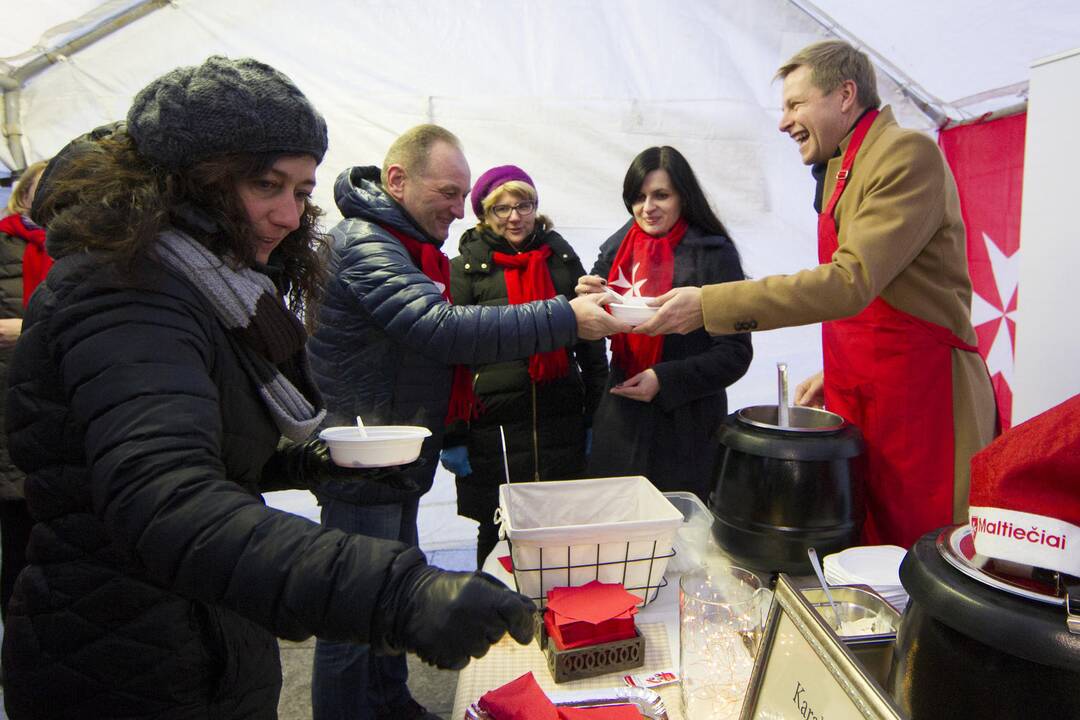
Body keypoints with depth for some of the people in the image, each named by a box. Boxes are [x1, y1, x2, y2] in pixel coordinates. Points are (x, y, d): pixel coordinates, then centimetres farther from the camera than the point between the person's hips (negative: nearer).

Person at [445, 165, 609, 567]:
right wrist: (450, 436, -4)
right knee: (499, 536, 7)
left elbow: (591, 343, 13)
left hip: (562, 422, 3)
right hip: (494, 426, -2)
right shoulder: (467, 267, 1)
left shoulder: (562, 258, 9)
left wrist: (596, 419, 9)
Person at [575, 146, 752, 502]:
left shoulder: (714, 255, -8)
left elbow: (735, 352, -8)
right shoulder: (616, 249, 7)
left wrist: (666, 380, -18)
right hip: (621, 420, 5)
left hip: (686, 427, -4)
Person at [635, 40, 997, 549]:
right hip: (859, 397, 8)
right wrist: (835, 373, 14)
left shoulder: (909, 154, -12)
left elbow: (852, 280, -24)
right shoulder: (842, 169, 18)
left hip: (919, 401, -8)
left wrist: (708, 303, -25)